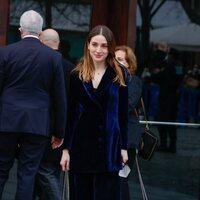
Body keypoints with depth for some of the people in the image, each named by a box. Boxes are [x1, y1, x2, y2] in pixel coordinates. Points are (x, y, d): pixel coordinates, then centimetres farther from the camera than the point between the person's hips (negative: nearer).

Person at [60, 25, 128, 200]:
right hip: (81, 143, 2)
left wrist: (123, 147, 0)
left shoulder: (118, 75, 1)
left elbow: (123, 113, 3)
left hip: (108, 145, -1)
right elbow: (69, 113, 4)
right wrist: (66, 148, 0)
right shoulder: (77, 75, 3)